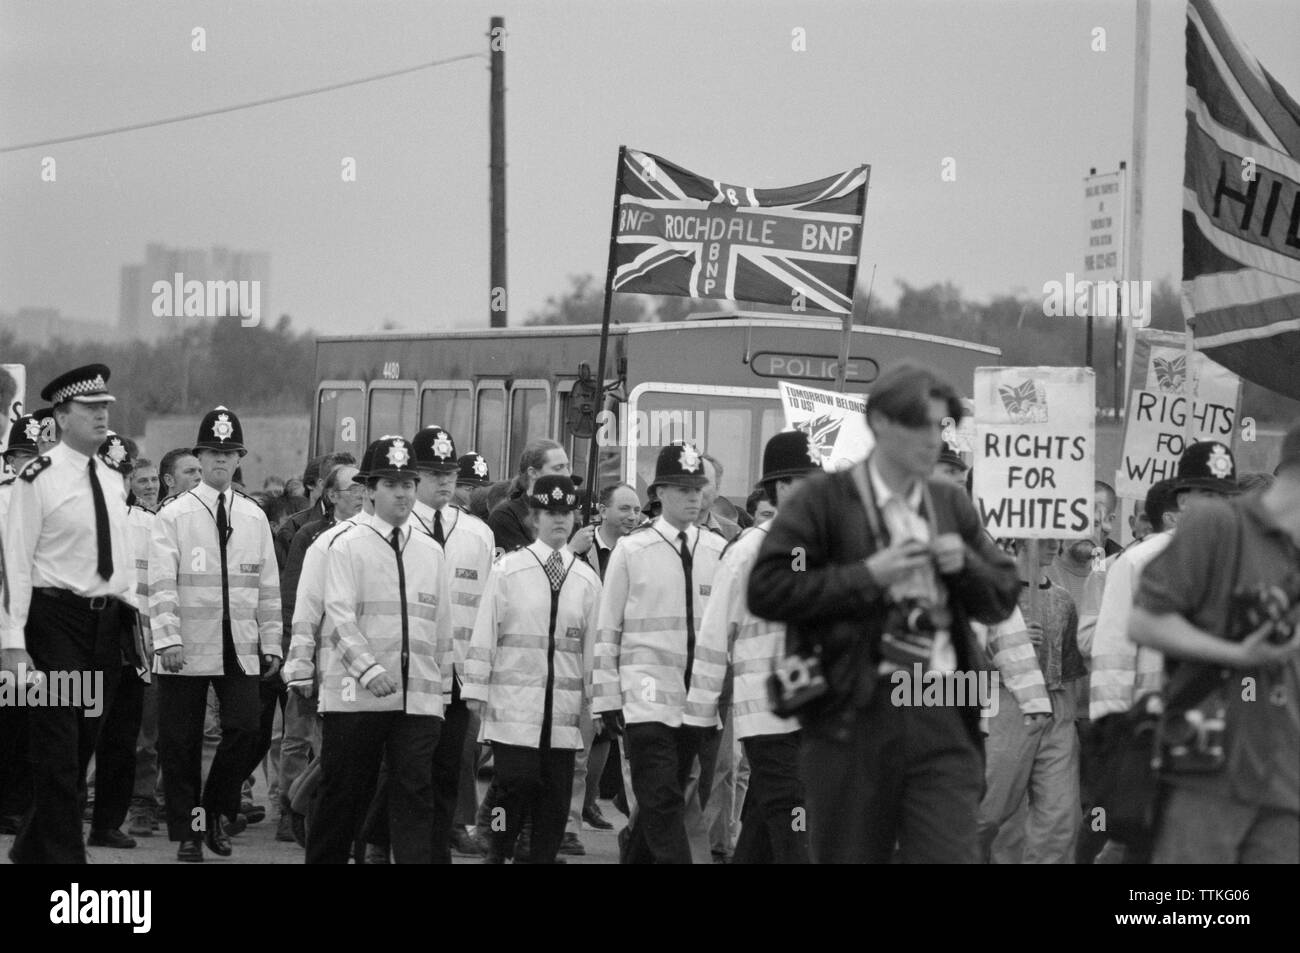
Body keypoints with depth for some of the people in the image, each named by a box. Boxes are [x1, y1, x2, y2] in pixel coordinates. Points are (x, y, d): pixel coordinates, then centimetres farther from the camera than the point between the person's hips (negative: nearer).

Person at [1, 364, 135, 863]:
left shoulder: (113, 482, 12)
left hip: (106, 621, 7)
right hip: (55, 619, -7)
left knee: (83, 746, 13)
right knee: (57, 752, -5)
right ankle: (62, 855, 0)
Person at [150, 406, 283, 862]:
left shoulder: (254, 517, 10)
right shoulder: (173, 515, -1)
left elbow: (268, 587, 11)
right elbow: (162, 584, -7)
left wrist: (271, 645, 7)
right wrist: (167, 639, -16)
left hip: (240, 651, 2)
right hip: (187, 651, -2)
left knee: (245, 731, -8)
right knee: (180, 743, 2)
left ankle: (215, 813, 12)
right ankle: (187, 831, 12)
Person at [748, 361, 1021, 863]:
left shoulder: (952, 505, 16)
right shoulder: (825, 500, 0)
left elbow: (1004, 599, 20)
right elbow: (766, 590, -9)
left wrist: (965, 564, -1)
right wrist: (868, 575, -13)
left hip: (944, 717, 3)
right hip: (855, 713, -3)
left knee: (949, 855, -6)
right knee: (849, 857, 4)